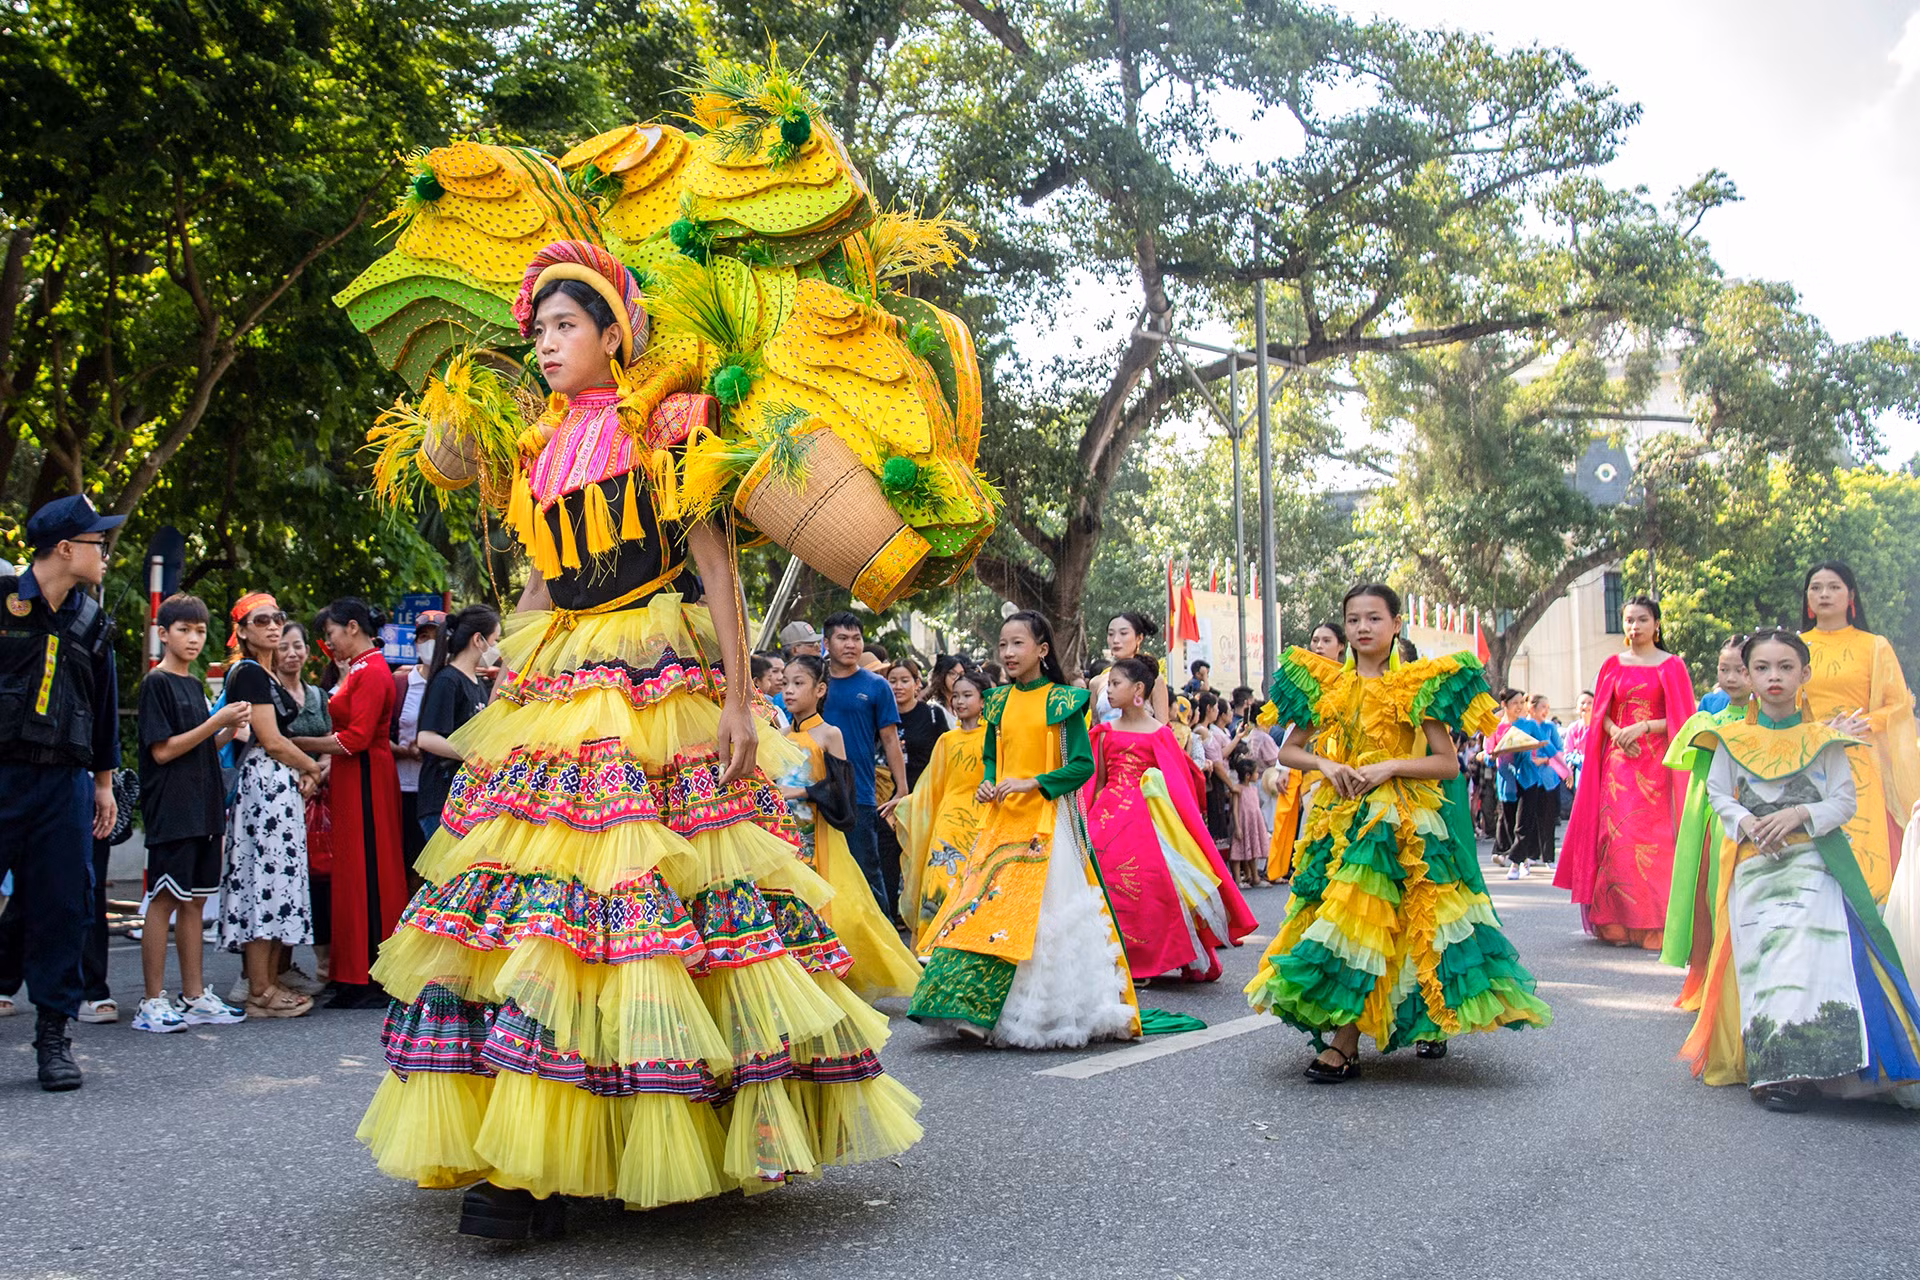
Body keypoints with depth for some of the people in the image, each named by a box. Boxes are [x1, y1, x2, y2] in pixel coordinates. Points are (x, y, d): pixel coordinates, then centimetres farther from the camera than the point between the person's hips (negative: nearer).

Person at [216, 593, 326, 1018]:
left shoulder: (263, 675, 19)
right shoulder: (248, 673, -10)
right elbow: (272, 741, -14)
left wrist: (301, 774, 5)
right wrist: (314, 769, -1)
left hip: (279, 783, 10)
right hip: (264, 782, -10)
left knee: (274, 881, 9)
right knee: (267, 879, -9)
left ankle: (270, 983, 12)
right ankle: (259, 993, -6)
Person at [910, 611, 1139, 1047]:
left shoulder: (1062, 701, -4)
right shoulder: (999, 703, 12)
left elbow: (1083, 765, -8)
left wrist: (1032, 783, -17)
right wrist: (987, 784, 0)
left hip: (1047, 821, -5)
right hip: (1002, 817, 5)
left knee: (1041, 910, -9)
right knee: (984, 908, -3)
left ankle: (1051, 1014, -2)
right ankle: (978, 1012, 0)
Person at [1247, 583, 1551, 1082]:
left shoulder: (1418, 685, 0)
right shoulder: (1326, 684, 10)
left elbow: (1448, 763, -3)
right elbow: (1289, 750, 12)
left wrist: (1390, 766, -15)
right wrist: (1326, 765, -7)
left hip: (1401, 818, -4)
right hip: (1340, 815, 4)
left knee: (1358, 915, -14)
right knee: (1335, 908, 2)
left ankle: (1345, 1045, -12)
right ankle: (1346, 1035, 14)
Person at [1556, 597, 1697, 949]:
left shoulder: (1672, 666, 4)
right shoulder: (1613, 664, 13)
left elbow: (1681, 719, 0)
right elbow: (1601, 713, 11)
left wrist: (1643, 727, -13)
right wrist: (1618, 733, -8)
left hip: (1655, 762, -2)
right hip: (1618, 760, 3)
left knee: (1652, 838, -9)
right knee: (1615, 837, -6)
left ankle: (1654, 925, -4)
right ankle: (1619, 923, -2)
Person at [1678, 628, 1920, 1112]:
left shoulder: (1823, 738, 7)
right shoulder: (1733, 738, 10)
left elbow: (1844, 801, 4)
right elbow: (1718, 794, 10)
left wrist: (1799, 815, -14)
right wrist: (1746, 823, -9)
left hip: (1811, 860, -2)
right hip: (1752, 862, 2)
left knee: (1806, 951, -21)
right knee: (1760, 957, -9)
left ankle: (1799, 1067, -22)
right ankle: (1769, 1067, -8)